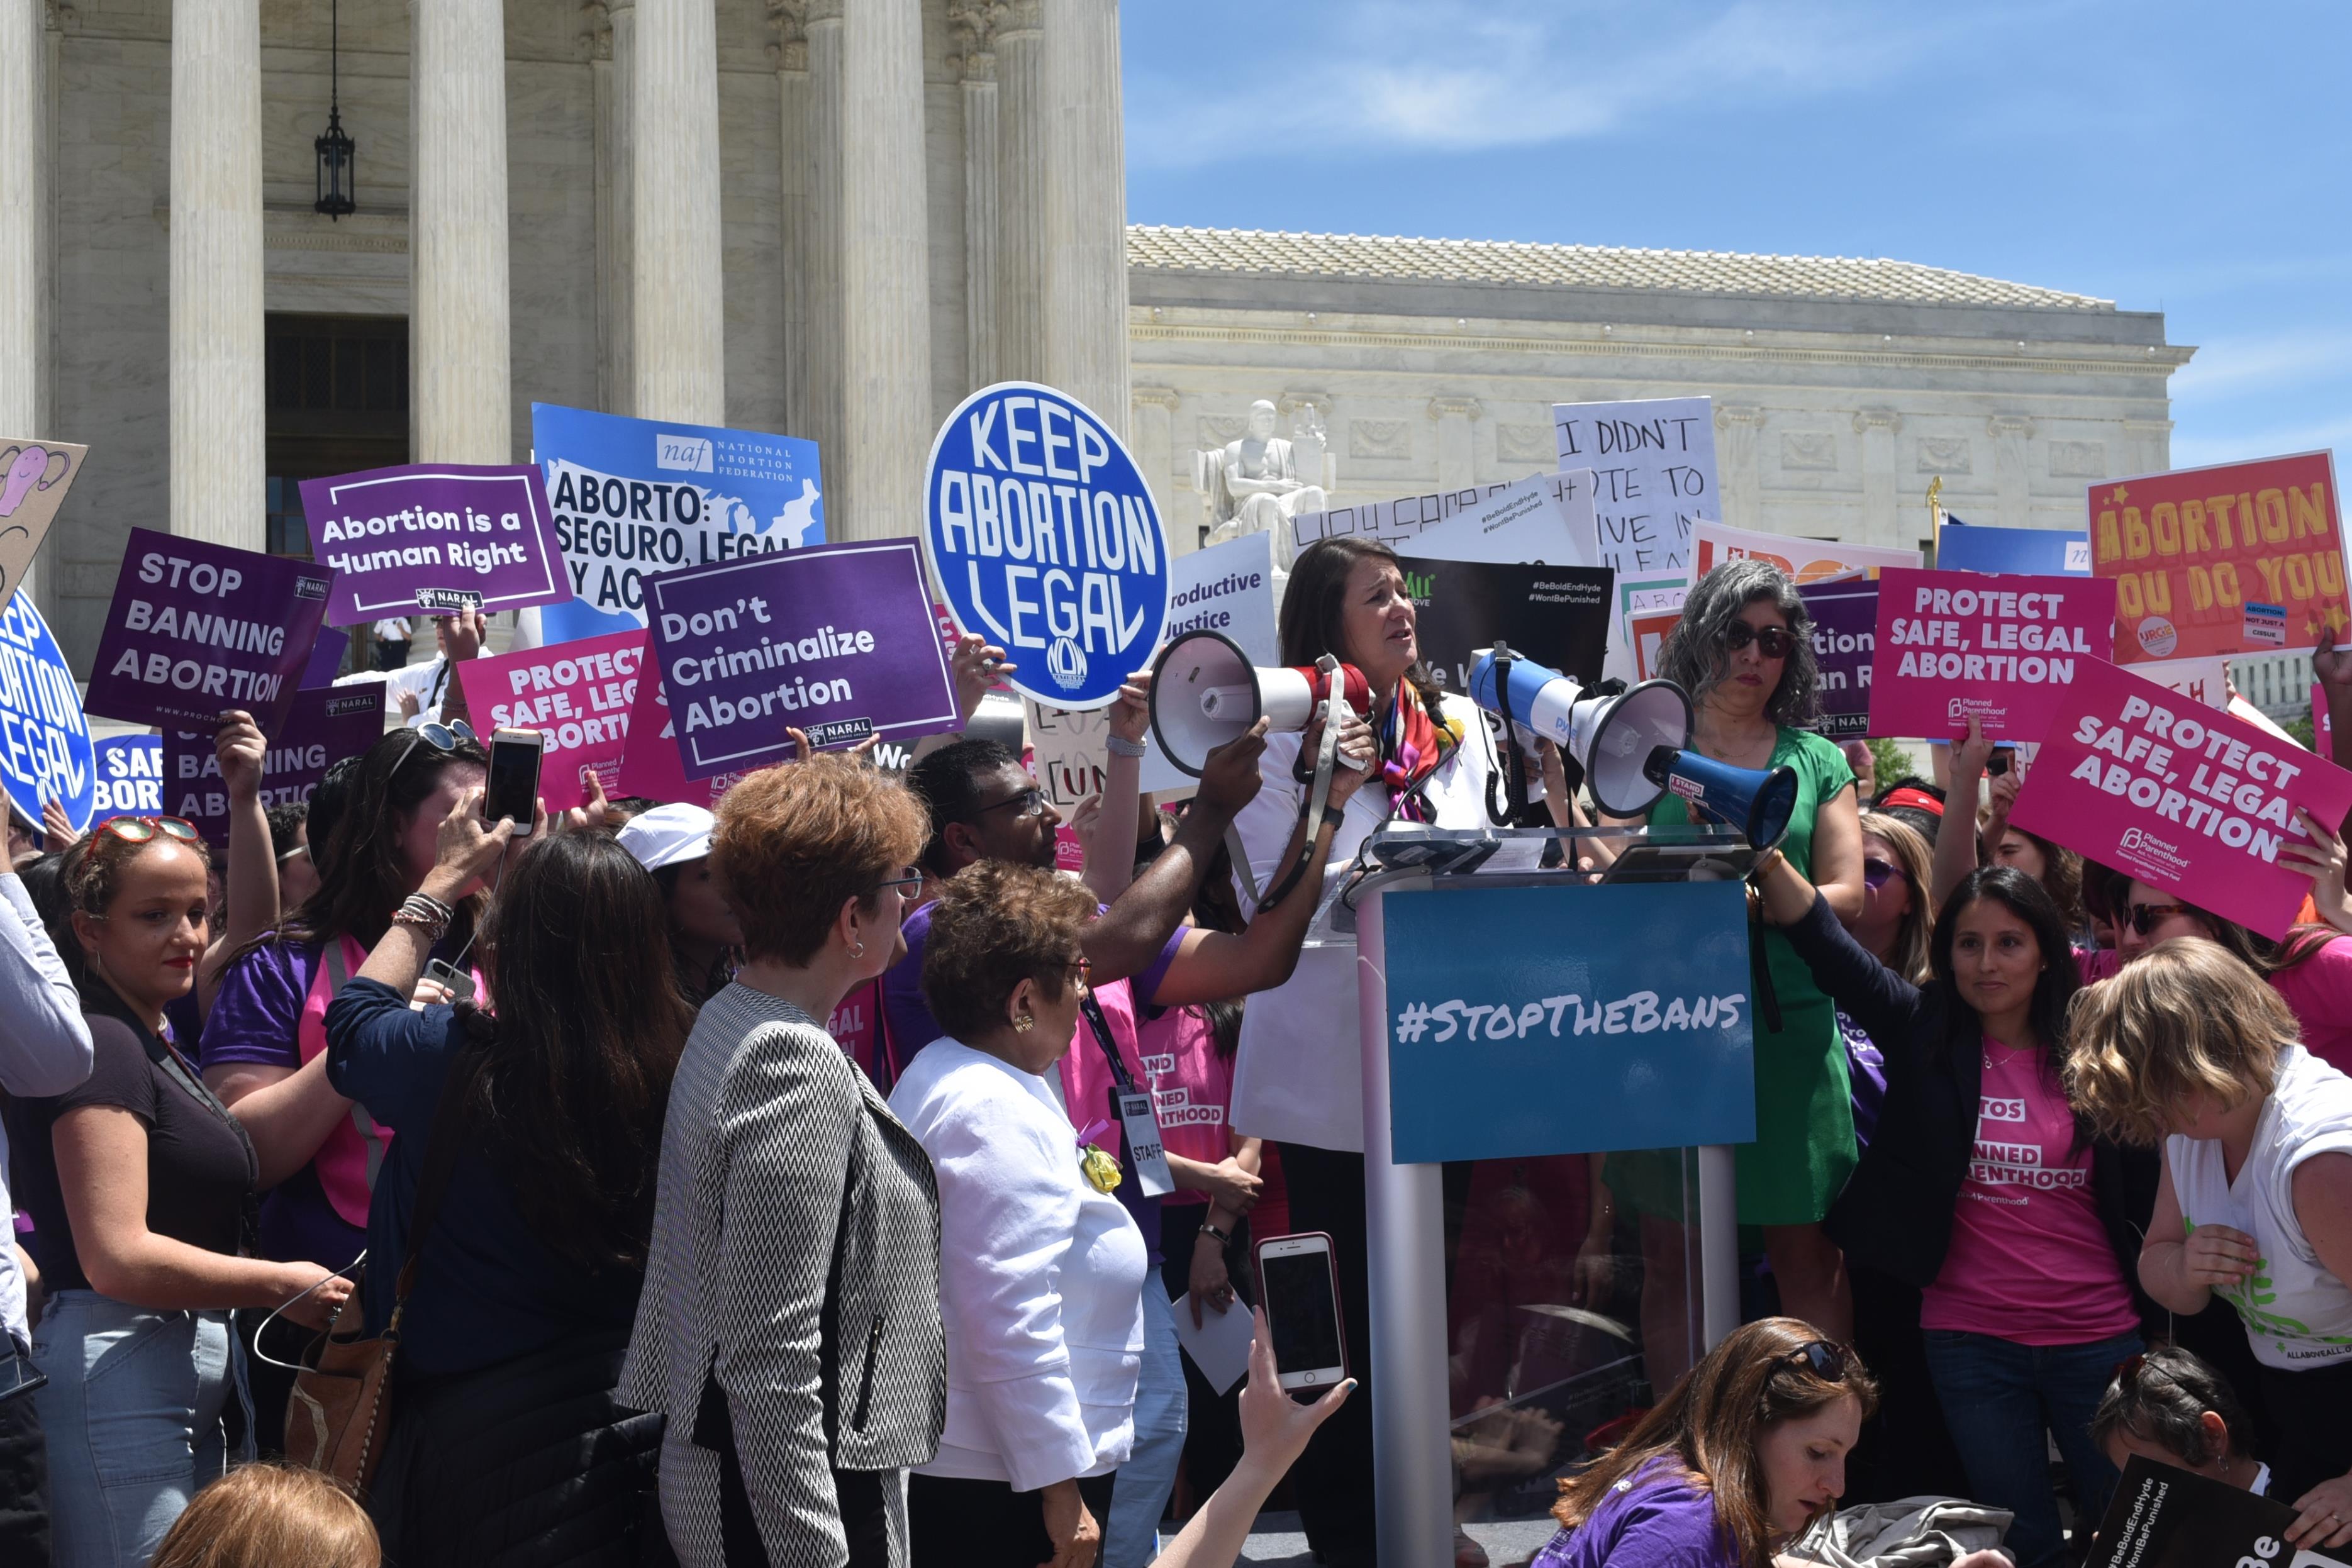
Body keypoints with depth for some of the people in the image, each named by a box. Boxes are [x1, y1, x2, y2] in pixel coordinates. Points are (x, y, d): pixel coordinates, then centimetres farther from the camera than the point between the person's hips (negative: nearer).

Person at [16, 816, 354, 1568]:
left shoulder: (151, 1047, 19)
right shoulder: (101, 1046, -13)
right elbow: (118, 1259, -21)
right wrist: (281, 1286, -11)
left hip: (189, 1372, 10)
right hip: (118, 1376, -10)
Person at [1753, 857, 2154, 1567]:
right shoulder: (1924, 1031, -2)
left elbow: (2144, 1190, 3)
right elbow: (1825, 944, -14)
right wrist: (1769, 856, -28)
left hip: (2098, 1338, 0)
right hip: (1973, 1340, 0)